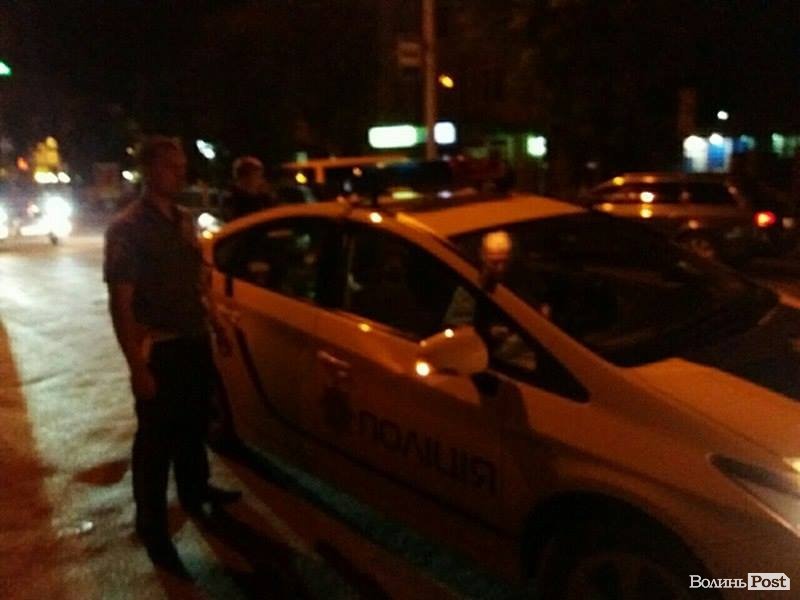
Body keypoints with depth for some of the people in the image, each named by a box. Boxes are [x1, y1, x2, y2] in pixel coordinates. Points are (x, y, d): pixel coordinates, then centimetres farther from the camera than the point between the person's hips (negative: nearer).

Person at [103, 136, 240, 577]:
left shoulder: (184, 221, 8)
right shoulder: (127, 228, -13)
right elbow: (120, 302, -17)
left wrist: (207, 332, 12)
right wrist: (137, 367, -21)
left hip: (194, 343, 7)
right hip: (159, 350, -7)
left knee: (193, 425, 22)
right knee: (156, 438, 4)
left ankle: (194, 491, 44)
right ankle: (152, 525, 20)